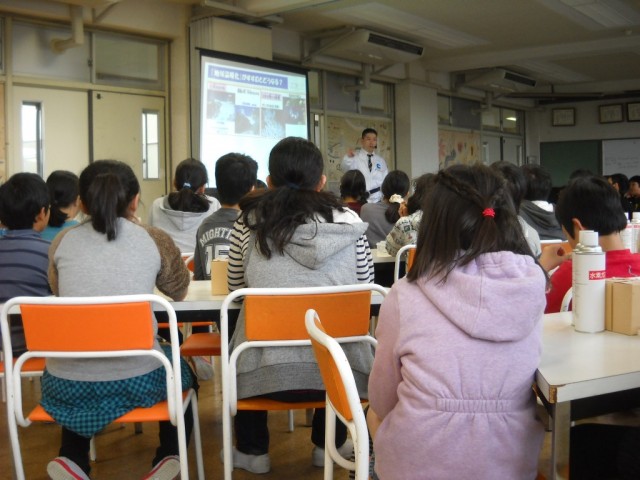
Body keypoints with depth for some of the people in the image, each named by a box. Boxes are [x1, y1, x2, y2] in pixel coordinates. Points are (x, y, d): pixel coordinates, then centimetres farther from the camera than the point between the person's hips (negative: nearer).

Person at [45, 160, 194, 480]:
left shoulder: (62, 241, 3)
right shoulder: (155, 240, -2)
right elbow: (178, 292, 17)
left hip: (67, 384, 2)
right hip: (136, 380, -1)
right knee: (181, 372, 32)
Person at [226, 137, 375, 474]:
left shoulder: (250, 222, -4)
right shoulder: (348, 221, -3)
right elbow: (365, 286, 10)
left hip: (270, 371, -1)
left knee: (238, 357, 34)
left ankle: (253, 451, 42)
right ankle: (329, 444, 47)